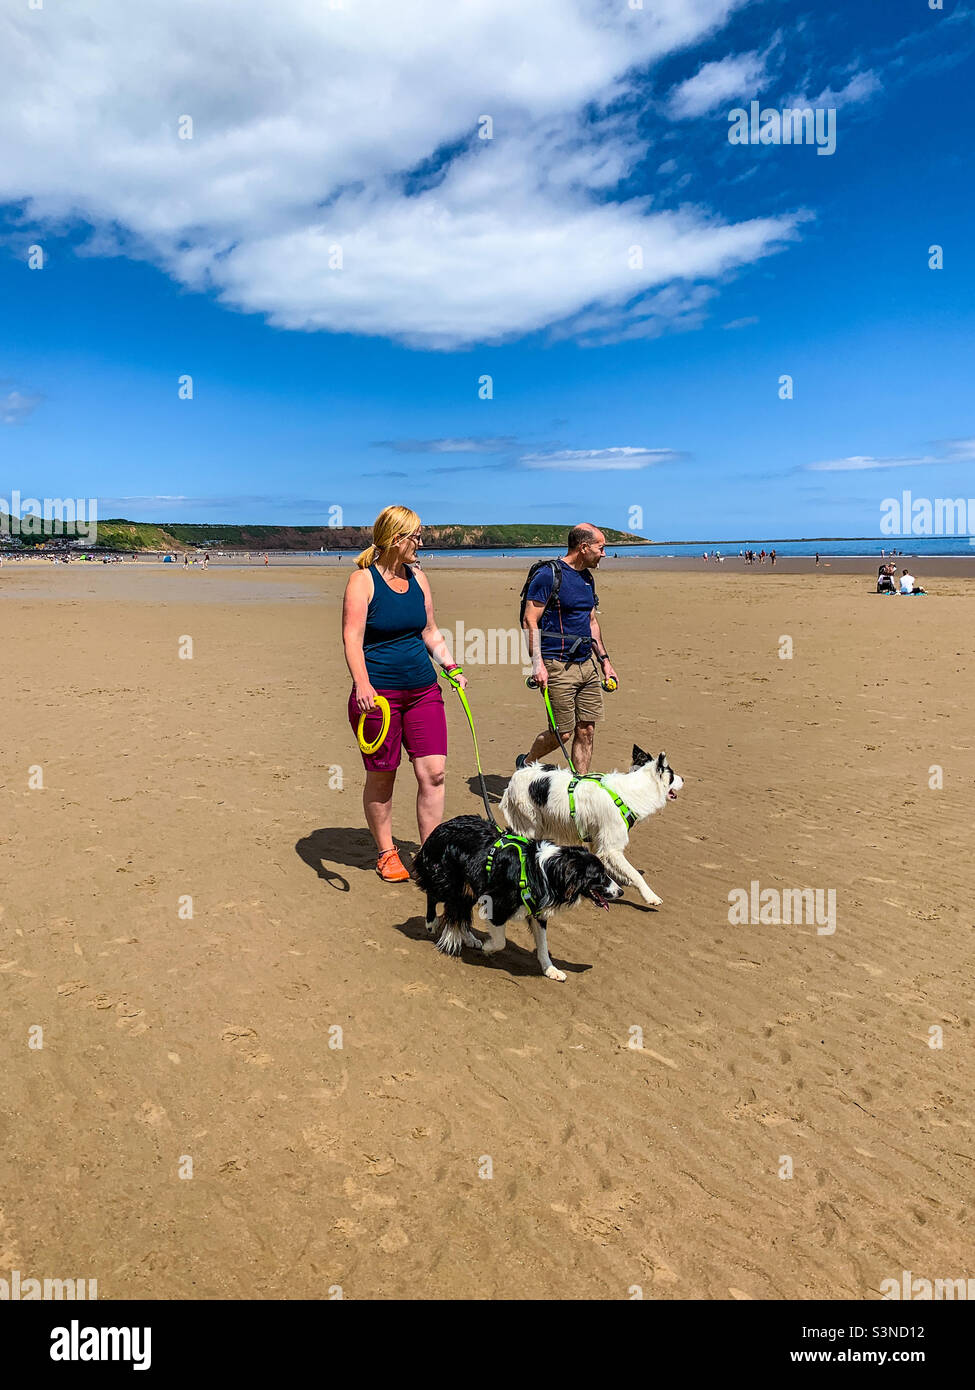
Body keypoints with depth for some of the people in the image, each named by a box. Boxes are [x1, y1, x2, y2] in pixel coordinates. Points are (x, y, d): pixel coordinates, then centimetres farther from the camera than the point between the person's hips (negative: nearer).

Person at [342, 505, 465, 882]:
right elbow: (352, 637, -16)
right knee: (381, 778, 6)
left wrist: (452, 667, 9)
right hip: (378, 693, -5)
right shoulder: (362, 580, -7)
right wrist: (362, 685, -28)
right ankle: (386, 854, 25)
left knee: (434, 773, -1)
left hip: (423, 689, 5)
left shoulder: (418, 579, 12)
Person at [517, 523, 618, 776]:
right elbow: (530, 621, -13)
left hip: (587, 664, 8)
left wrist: (605, 660, 19)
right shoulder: (548, 575, -11)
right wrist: (537, 663, -21)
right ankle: (526, 764, 25)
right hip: (557, 667, -8)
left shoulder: (587, 578, 15)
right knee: (562, 733, -2)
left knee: (586, 730, 5)